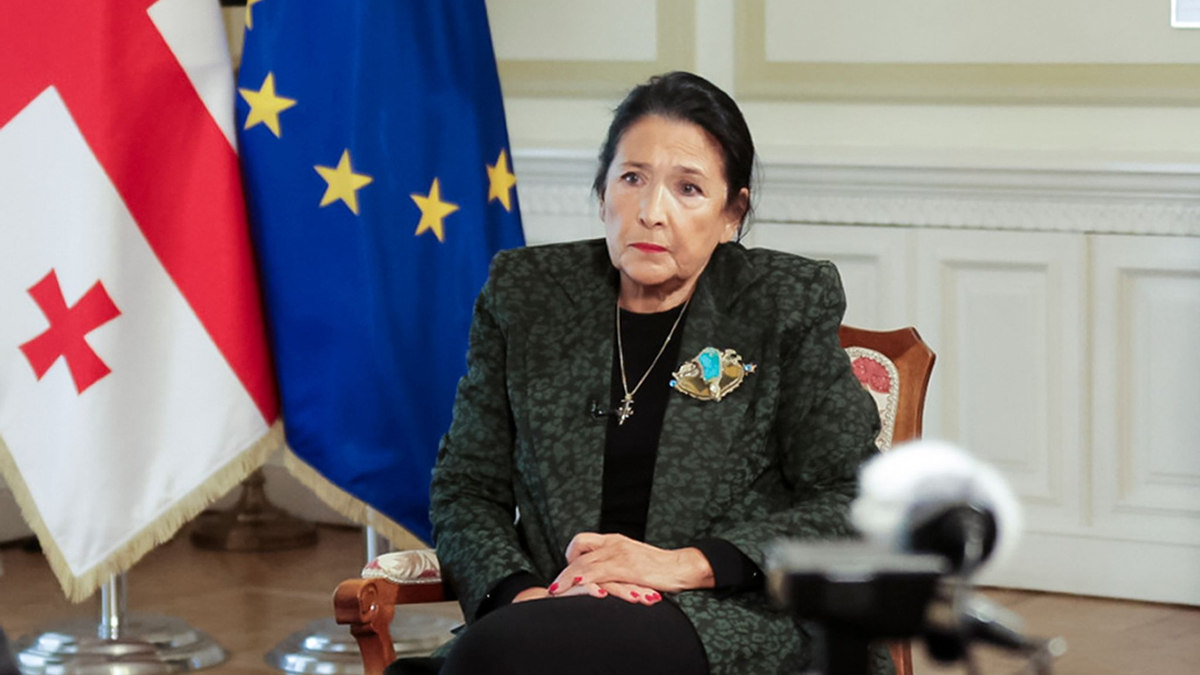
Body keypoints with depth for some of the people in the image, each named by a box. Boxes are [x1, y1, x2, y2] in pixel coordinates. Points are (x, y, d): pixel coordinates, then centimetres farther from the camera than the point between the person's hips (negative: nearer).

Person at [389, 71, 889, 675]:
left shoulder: (790, 304, 6)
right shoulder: (523, 293, 13)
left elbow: (851, 504, 2)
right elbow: (465, 488, 13)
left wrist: (687, 564, -11)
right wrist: (519, 591, -8)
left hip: (727, 620, -3)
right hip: (551, 610, 3)